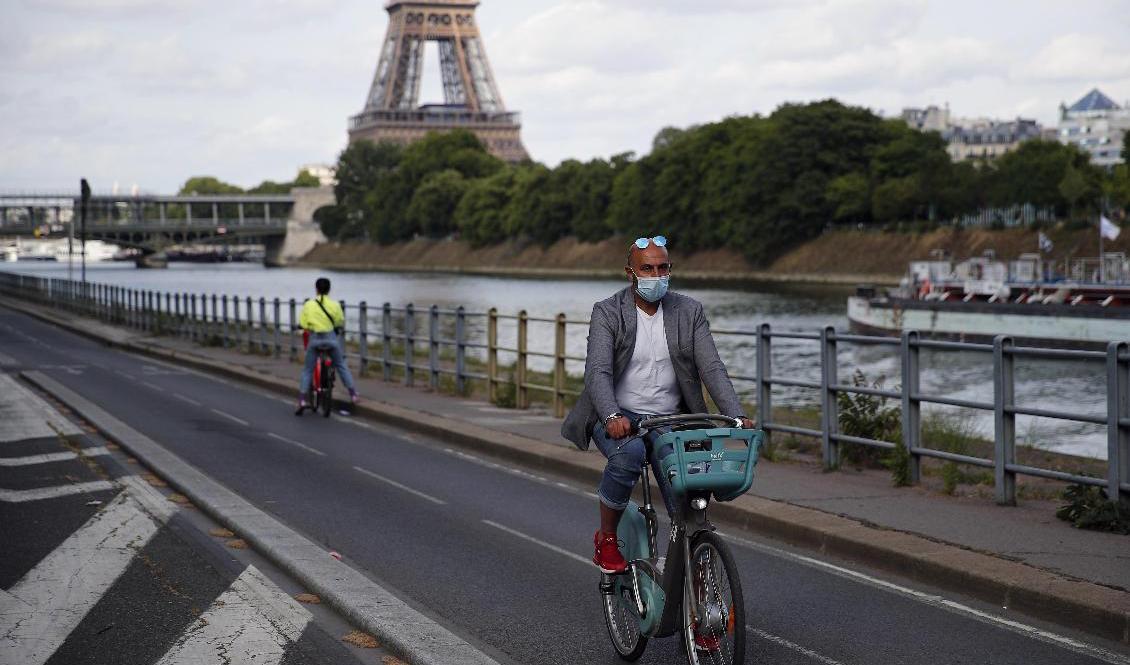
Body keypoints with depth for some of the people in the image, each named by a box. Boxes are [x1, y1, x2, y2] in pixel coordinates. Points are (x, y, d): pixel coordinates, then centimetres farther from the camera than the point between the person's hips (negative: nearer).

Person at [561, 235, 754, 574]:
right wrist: (612, 416, -39)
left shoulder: (690, 311, 2)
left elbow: (712, 368, -5)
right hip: (617, 417, -2)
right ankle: (606, 538, -14)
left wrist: (737, 416, -21)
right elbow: (597, 372, -19)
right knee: (629, 452, -36)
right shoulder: (607, 312, -7)